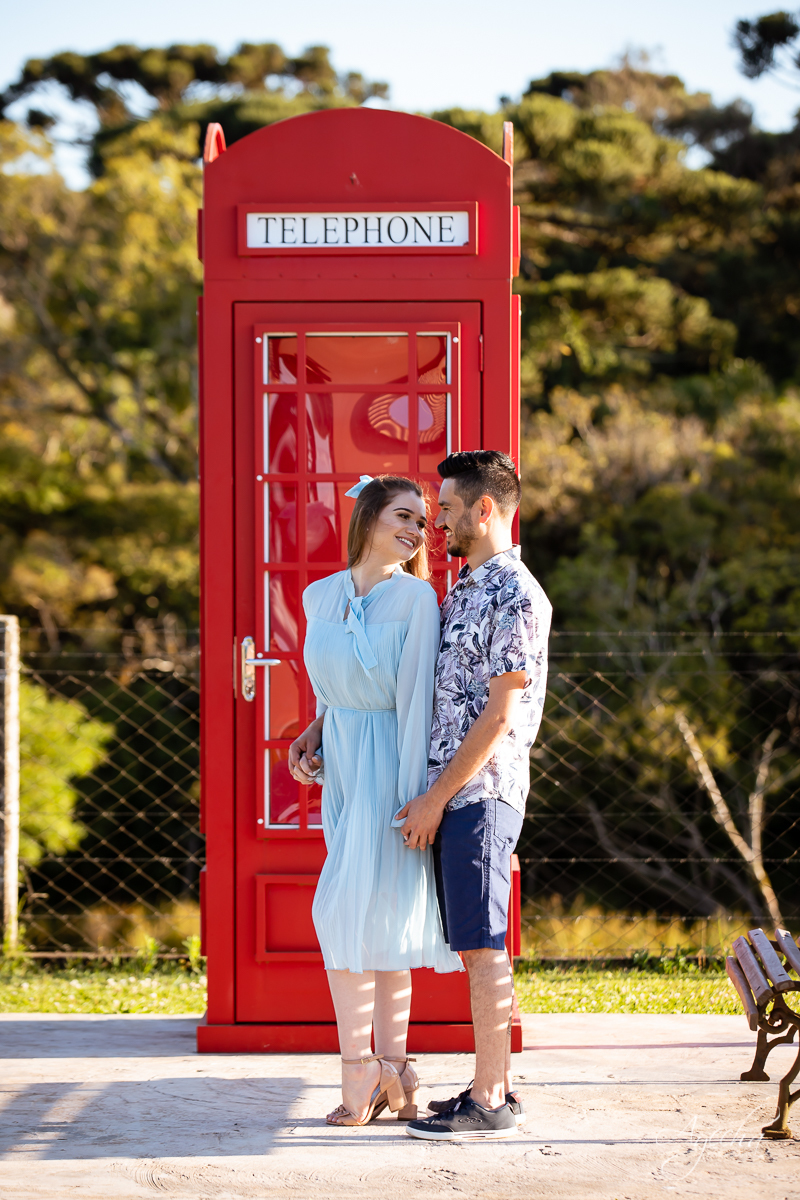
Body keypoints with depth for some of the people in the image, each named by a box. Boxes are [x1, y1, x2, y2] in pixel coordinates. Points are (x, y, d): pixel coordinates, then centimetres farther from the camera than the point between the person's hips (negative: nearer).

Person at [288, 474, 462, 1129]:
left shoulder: (416, 597, -8)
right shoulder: (319, 596, 10)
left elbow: (417, 698, -12)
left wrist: (412, 793, -16)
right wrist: (317, 731, 6)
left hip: (387, 761, -5)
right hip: (341, 761, 6)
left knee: (349, 909, -10)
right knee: (380, 922, 7)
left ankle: (360, 1070, -1)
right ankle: (394, 1077, 10)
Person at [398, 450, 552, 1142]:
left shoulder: (517, 597, -13)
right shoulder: (464, 590, 16)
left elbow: (500, 714, -16)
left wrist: (436, 798, -15)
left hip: (480, 793, -9)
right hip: (454, 794, 9)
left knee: (483, 947, -6)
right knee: (475, 947, 11)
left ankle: (490, 1105, -3)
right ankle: (496, 1085, 17)